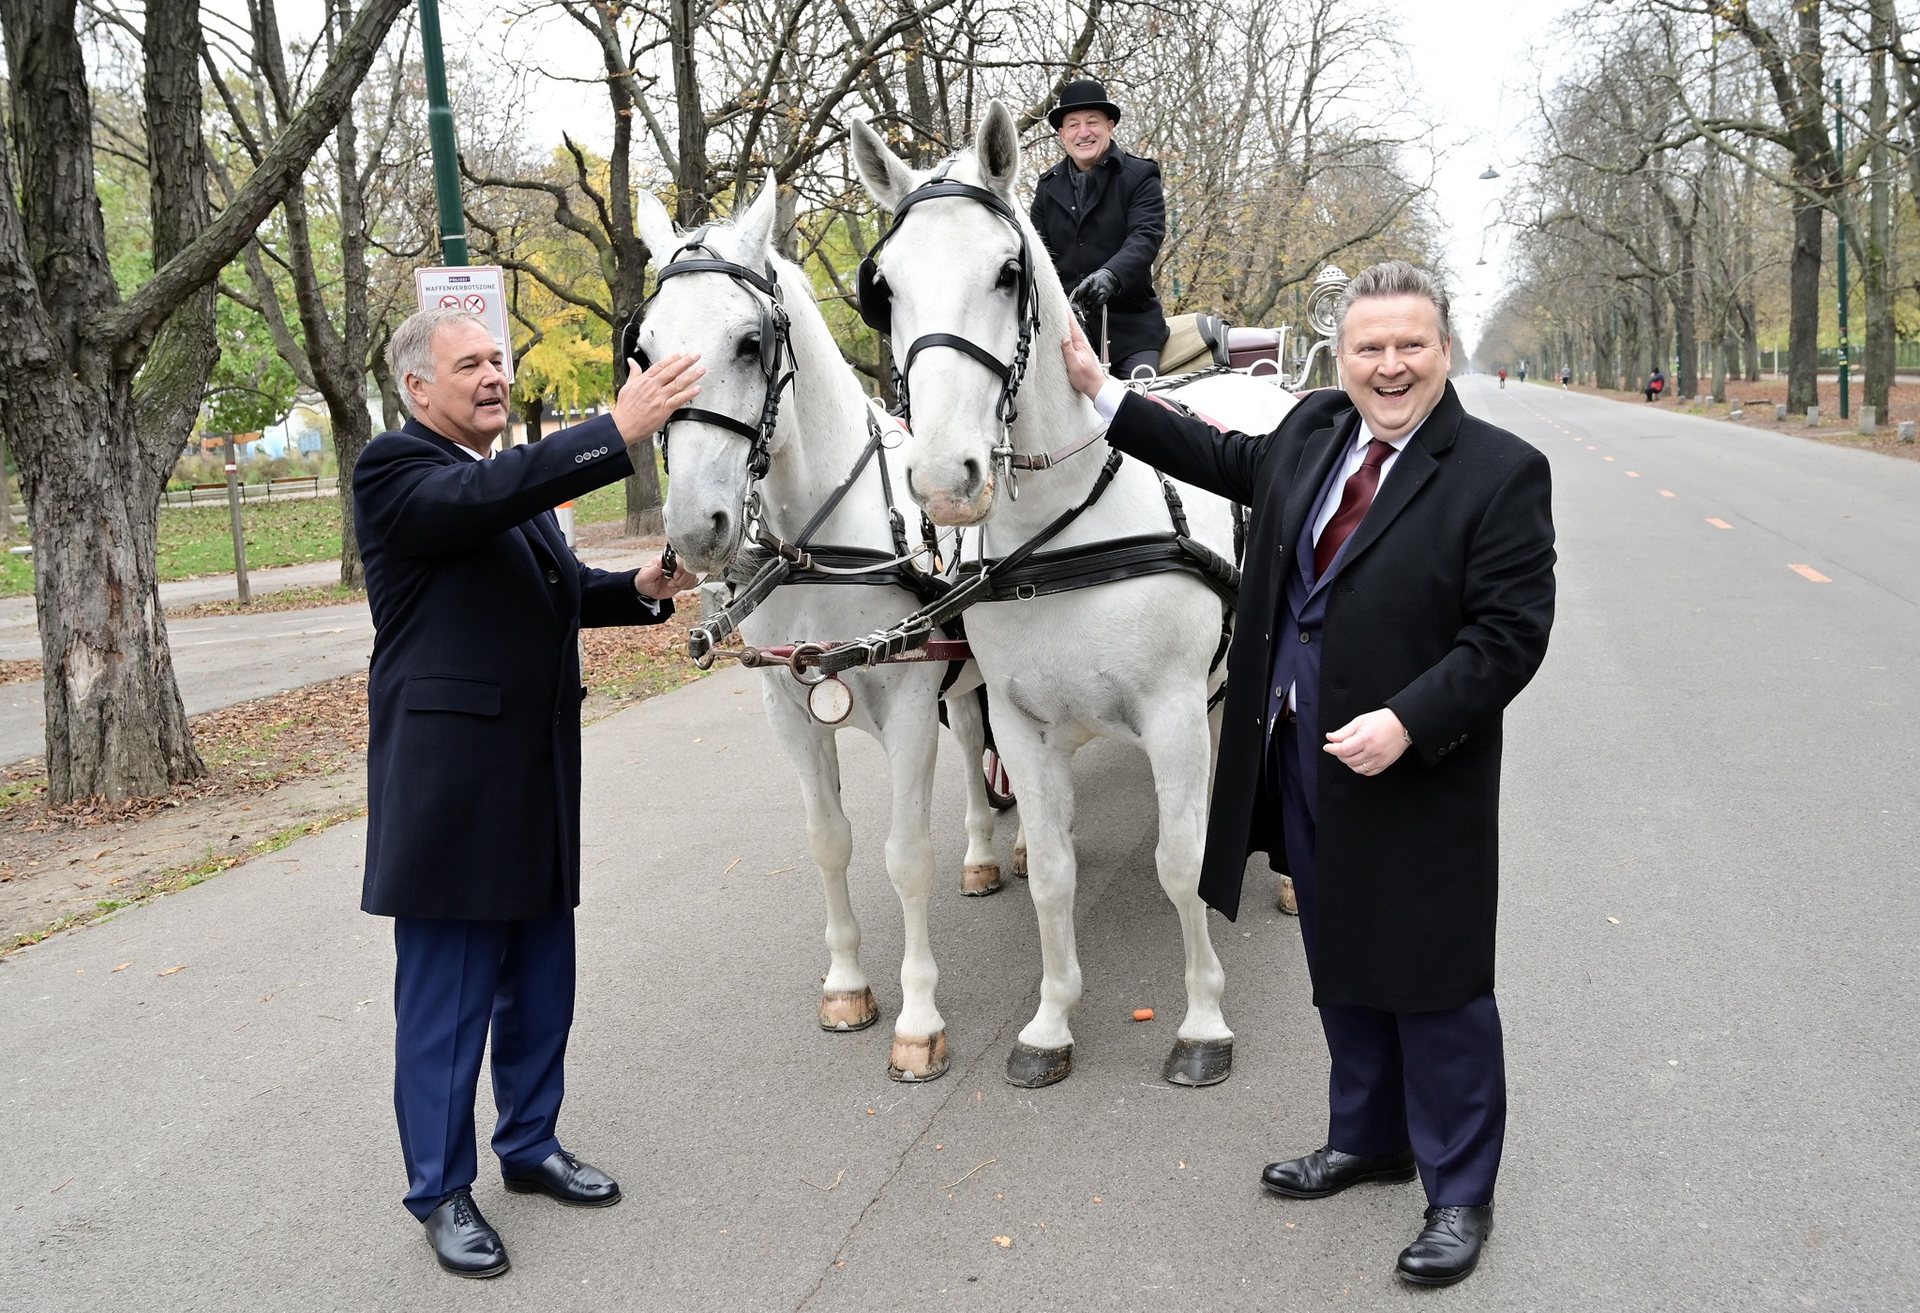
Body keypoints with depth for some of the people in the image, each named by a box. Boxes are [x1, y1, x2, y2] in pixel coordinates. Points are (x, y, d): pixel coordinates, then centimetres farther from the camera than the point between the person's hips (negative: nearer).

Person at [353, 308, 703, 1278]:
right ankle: (441, 1191, 17)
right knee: (444, 1001, 3)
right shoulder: (396, 470, -11)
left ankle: (530, 1145, 35)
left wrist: (640, 588, -3)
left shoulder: (519, 478, 16)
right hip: (450, 785, -8)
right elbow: (480, 499, -31)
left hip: (539, 778, 8)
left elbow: (562, 588, 18)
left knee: (539, 986, 18)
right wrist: (618, 434, -40)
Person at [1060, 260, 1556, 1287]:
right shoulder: (1313, 430, 5)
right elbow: (1231, 463, 25)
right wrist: (1102, 393, 24)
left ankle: (1460, 1193, 22)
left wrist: (1406, 723, -26)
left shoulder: (1500, 473, -14)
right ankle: (1368, 1139, 40)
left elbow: (1510, 634, -17)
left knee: (1433, 988, 5)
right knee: (1341, 969, 20)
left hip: (1413, 771, -6)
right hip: (1299, 759, 7)